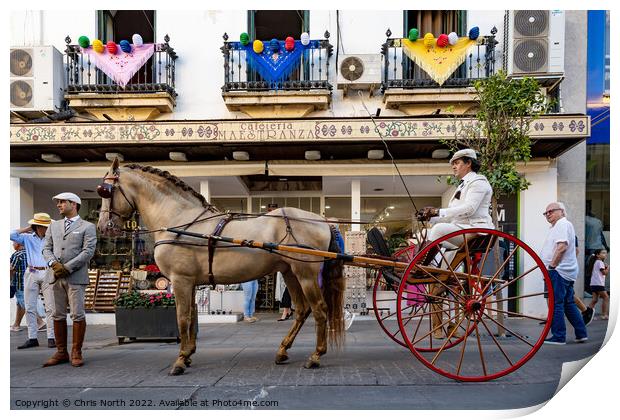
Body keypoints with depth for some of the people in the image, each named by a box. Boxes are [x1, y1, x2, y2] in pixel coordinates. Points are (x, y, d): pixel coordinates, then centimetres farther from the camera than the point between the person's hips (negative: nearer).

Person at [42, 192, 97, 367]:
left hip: (76, 277, -5)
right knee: (58, 315, 8)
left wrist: (67, 267, -13)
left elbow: (88, 252, -7)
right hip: (57, 277, 5)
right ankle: (61, 352, 18)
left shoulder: (87, 227, 3)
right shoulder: (54, 225, 19)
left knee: (78, 315, -5)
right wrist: (54, 264, -8)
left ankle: (76, 353, 5)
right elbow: (47, 248, 12)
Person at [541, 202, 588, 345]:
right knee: (569, 304, 14)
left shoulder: (562, 224, -10)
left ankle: (558, 337, -4)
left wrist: (551, 266, -19)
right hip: (567, 272, 11)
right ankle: (581, 334, 19)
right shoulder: (557, 226, 23)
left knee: (556, 304, -7)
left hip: (558, 271, -11)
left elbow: (562, 247, -23)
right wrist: (551, 266, 20)